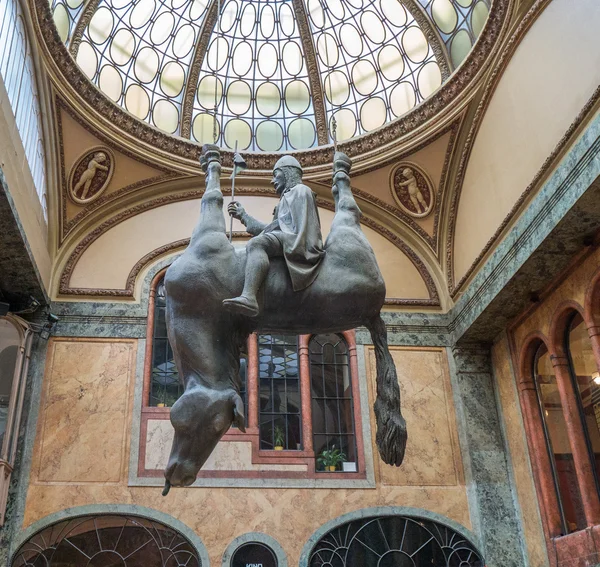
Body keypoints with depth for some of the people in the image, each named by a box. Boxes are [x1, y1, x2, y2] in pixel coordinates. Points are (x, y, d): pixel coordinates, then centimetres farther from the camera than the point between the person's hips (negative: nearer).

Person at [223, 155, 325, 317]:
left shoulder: (300, 190, 8)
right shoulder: (288, 197, 36)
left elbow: (302, 228, -9)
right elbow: (269, 229, 28)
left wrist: (294, 250, -21)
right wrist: (243, 215, 28)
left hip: (293, 239, -10)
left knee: (256, 243, -32)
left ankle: (248, 297, -56)